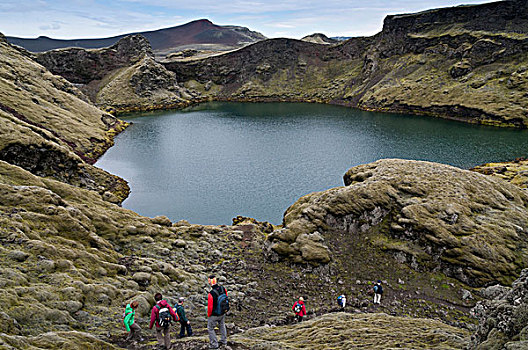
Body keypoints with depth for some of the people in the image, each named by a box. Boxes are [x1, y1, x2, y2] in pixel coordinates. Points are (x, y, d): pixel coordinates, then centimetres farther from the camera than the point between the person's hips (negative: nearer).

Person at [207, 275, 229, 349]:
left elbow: (210, 307, -25)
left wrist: (208, 315, -6)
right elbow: (226, 299, 0)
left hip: (214, 315, -6)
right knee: (222, 326, 28)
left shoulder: (211, 294, -33)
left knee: (210, 328, 17)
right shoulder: (223, 289, -16)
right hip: (222, 313, 6)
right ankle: (224, 341, 41)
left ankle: (214, 344, 22)